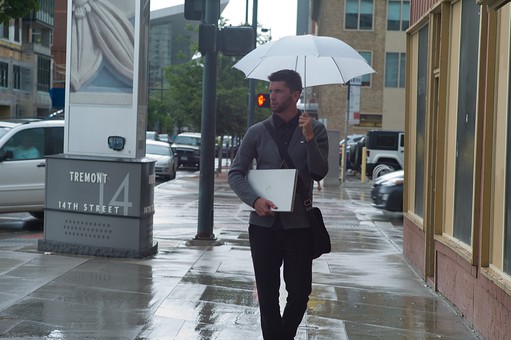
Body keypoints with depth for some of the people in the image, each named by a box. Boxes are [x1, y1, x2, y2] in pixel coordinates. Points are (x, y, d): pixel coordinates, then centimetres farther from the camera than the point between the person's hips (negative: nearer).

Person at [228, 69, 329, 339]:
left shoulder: (315, 130, 2)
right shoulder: (257, 132, 5)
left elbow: (319, 173, -6)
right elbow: (236, 173, 4)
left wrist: (309, 138, -20)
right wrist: (254, 200, -13)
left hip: (299, 224, -1)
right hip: (264, 223, 1)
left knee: (300, 291, 3)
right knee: (267, 292, 5)